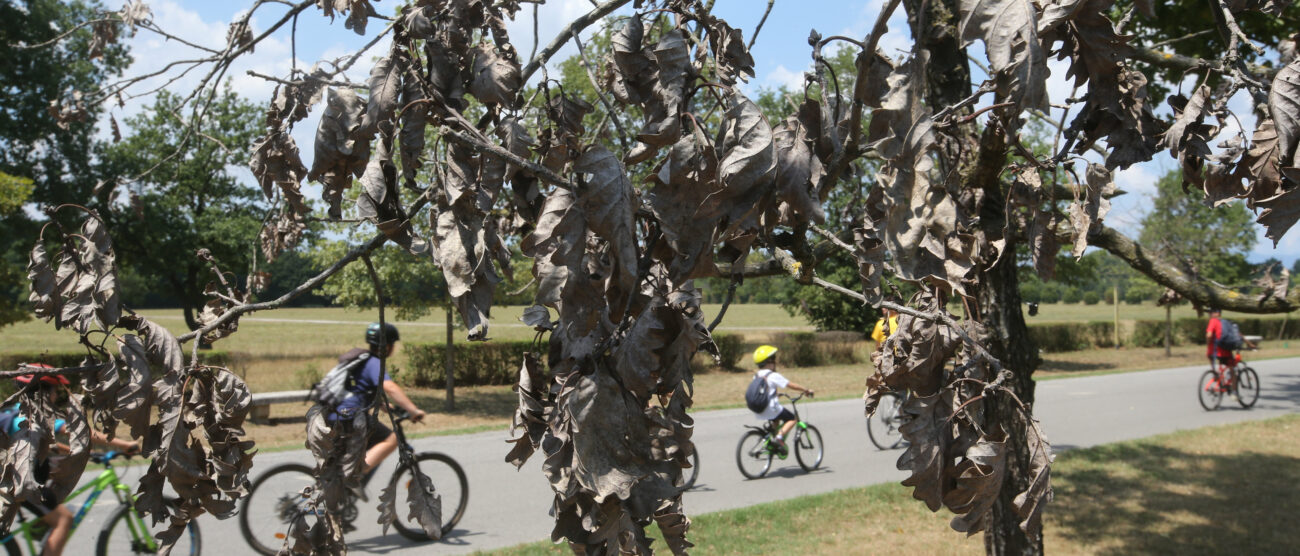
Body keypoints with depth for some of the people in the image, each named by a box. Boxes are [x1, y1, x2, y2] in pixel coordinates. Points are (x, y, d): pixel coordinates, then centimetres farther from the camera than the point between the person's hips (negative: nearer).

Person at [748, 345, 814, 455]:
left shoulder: (757, 376, 12)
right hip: (771, 409, -7)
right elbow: (791, 385, -9)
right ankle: (780, 437, -12)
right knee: (792, 419, 10)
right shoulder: (773, 376, -10)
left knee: (777, 419, 33)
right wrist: (806, 390, 2)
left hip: (757, 412, 8)